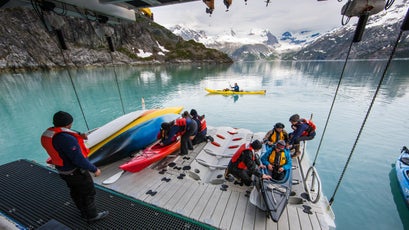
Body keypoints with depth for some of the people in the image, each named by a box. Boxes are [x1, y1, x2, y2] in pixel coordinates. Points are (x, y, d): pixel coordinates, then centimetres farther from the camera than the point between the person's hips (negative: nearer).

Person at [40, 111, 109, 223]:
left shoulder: (47, 134, -3)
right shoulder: (66, 138, -33)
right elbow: (78, 159, -30)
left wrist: (78, 136, -5)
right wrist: (94, 169, -19)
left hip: (63, 171, 9)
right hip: (76, 172, -9)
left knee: (76, 192, 24)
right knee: (89, 192, 11)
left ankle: (84, 213, 44)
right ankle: (92, 216, 29)